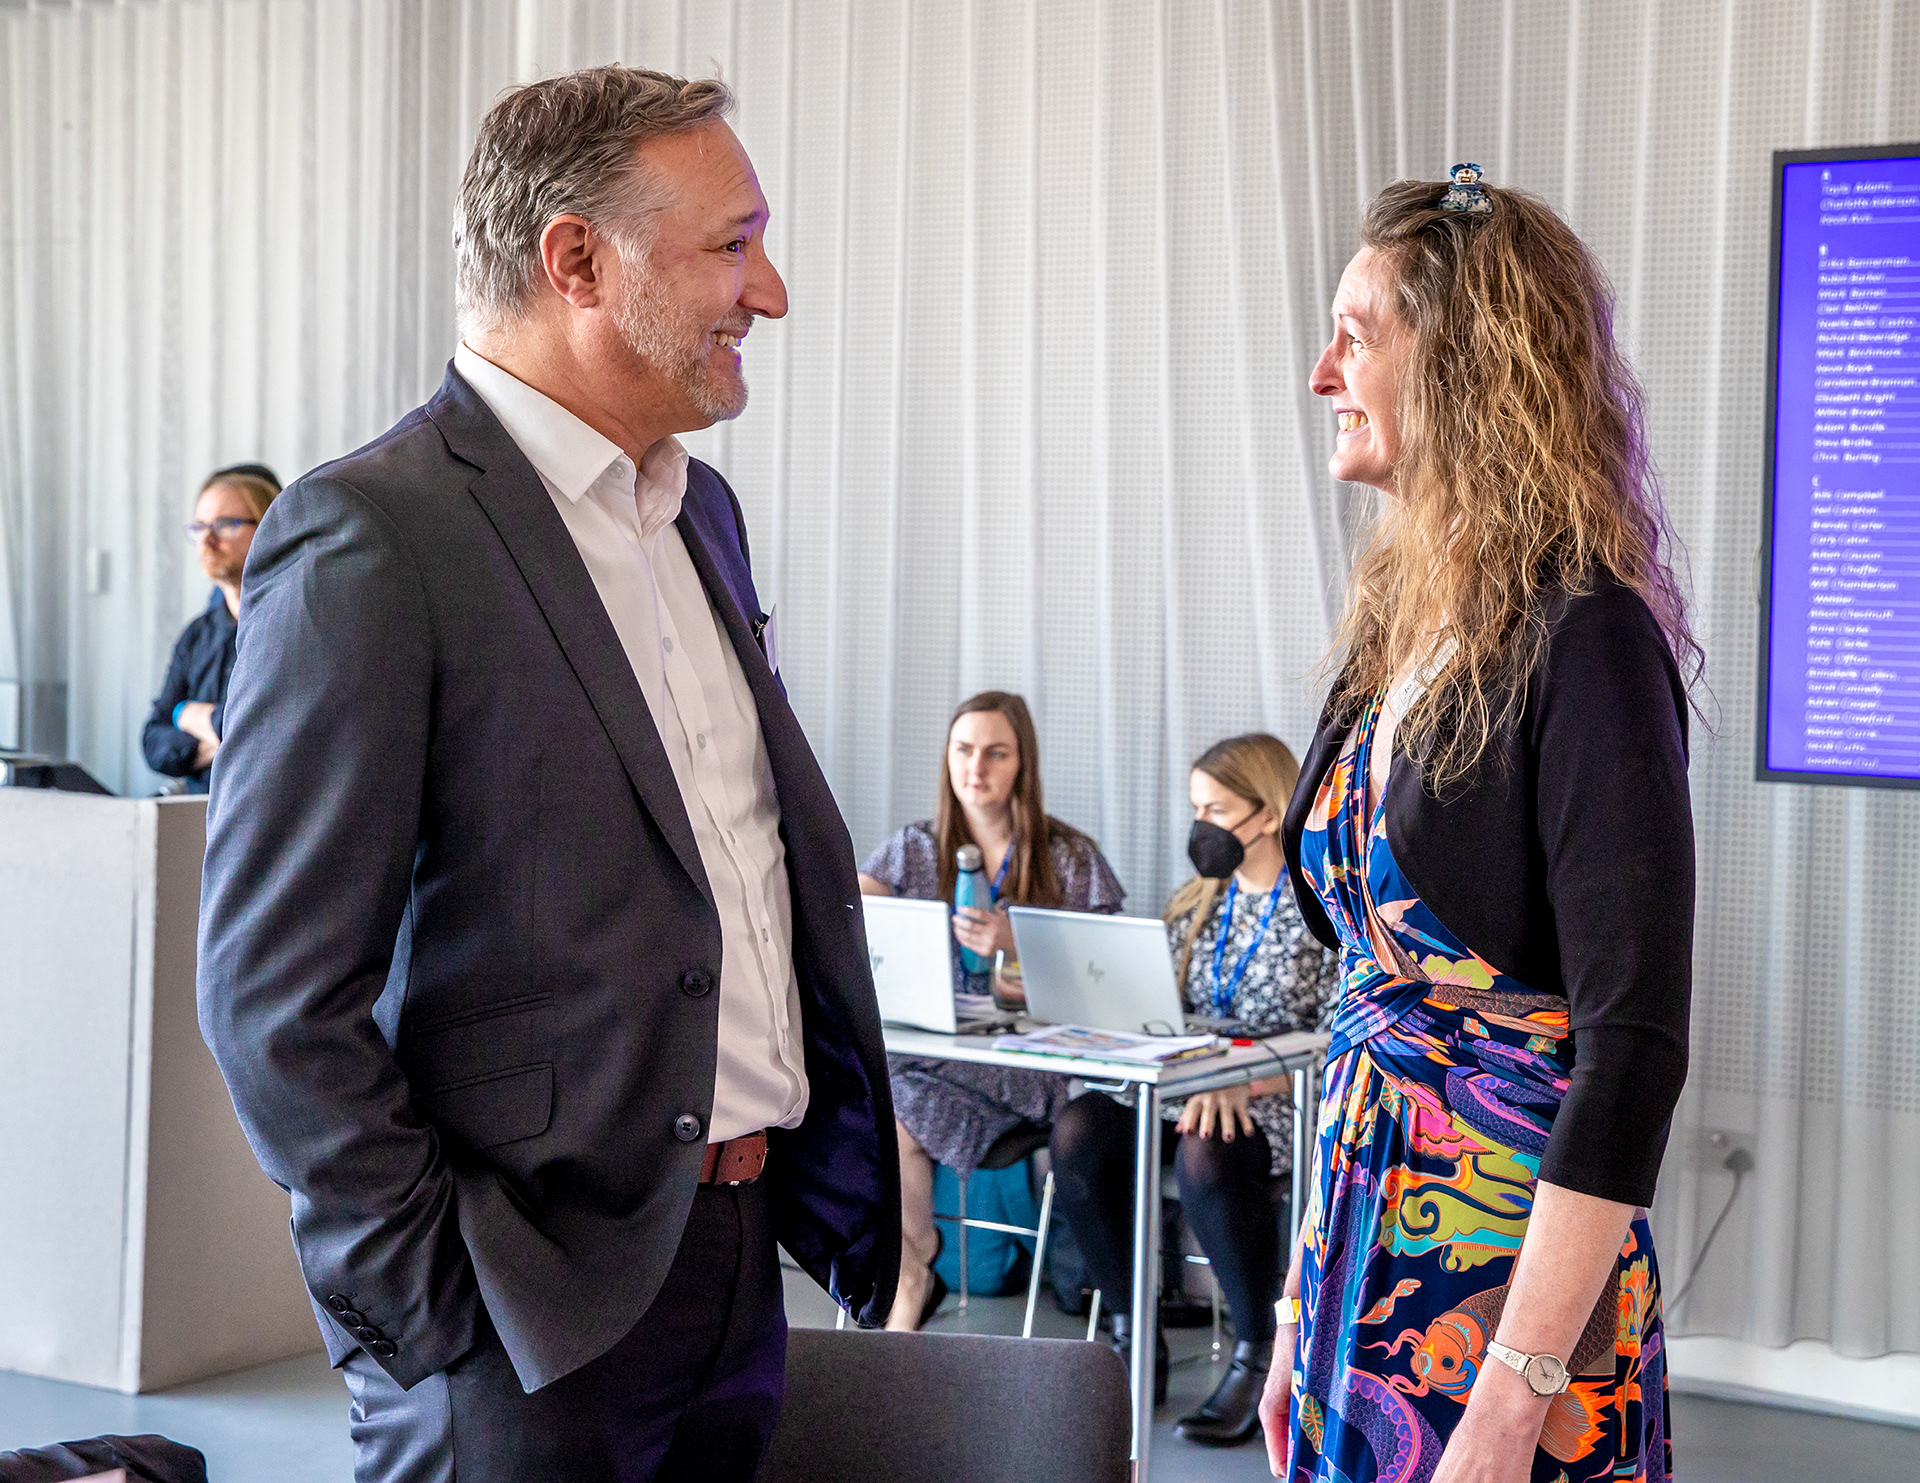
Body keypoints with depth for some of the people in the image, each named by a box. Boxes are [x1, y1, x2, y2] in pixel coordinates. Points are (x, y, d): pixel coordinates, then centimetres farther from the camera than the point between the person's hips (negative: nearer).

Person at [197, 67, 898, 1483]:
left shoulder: (699, 509, 12)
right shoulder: (369, 539, -14)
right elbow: (277, 994, -16)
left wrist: (841, 1155, 14)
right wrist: (429, 1297, -15)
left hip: (742, 1258, 8)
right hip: (533, 1312, -7)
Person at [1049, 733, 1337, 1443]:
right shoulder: (1196, 902, 17)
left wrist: (1243, 1083, -26)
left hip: (1284, 1102, -6)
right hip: (1189, 1086, 6)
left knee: (1205, 1153, -38)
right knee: (1079, 1129, -23)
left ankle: (1258, 1357, -19)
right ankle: (1131, 1338, -11)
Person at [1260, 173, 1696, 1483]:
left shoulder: (1583, 640, -16)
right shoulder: (1398, 623, 8)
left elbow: (1633, 1045, -21)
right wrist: (1307, 1305, 14)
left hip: (1508, 1271, -7)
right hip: (1367, 1252, 7)